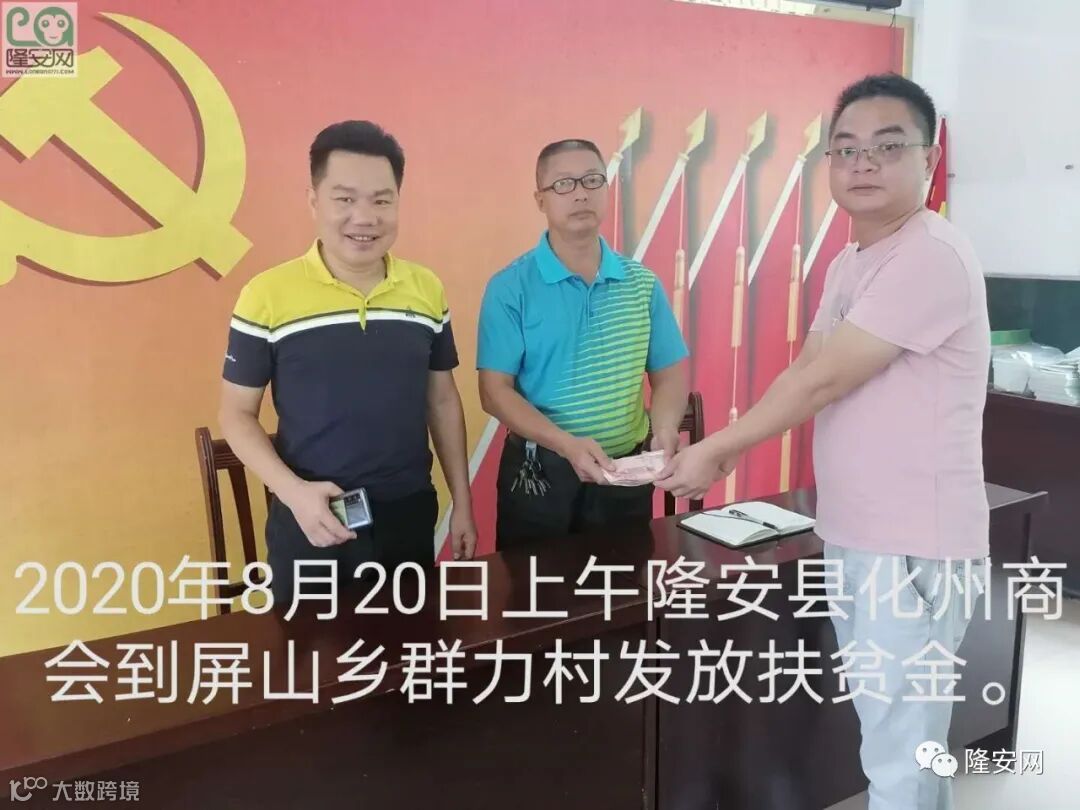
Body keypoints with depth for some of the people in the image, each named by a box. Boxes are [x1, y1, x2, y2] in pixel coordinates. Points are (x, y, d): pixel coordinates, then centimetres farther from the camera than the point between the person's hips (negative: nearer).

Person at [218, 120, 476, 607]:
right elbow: (236, 413, -3)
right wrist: (292, 491, -19)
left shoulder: (427, 290, -1)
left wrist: (462, 503, 8)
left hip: (410, 516, 3)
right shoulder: (267, 295, -10)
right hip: (310, 521, -2)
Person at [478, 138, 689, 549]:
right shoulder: (510, 288, -8)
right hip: (540, 472, -3)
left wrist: (664, 434, -14)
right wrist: (567, 444, -24)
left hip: (628, 470, 3)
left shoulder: (643, 283, 2)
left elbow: (670, 374, 6)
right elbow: (495, 391, -11)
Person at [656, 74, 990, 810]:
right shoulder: (849, 263, 12)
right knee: (890, 729, 22)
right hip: (854, 538, 9)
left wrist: (716, 450, -11)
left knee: (902, 750, 4)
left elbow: (822, 383, -20)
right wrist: (726, 450, 2)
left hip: (914, 549, -9)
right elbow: (801, 373, 13)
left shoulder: (932, 256, -18)